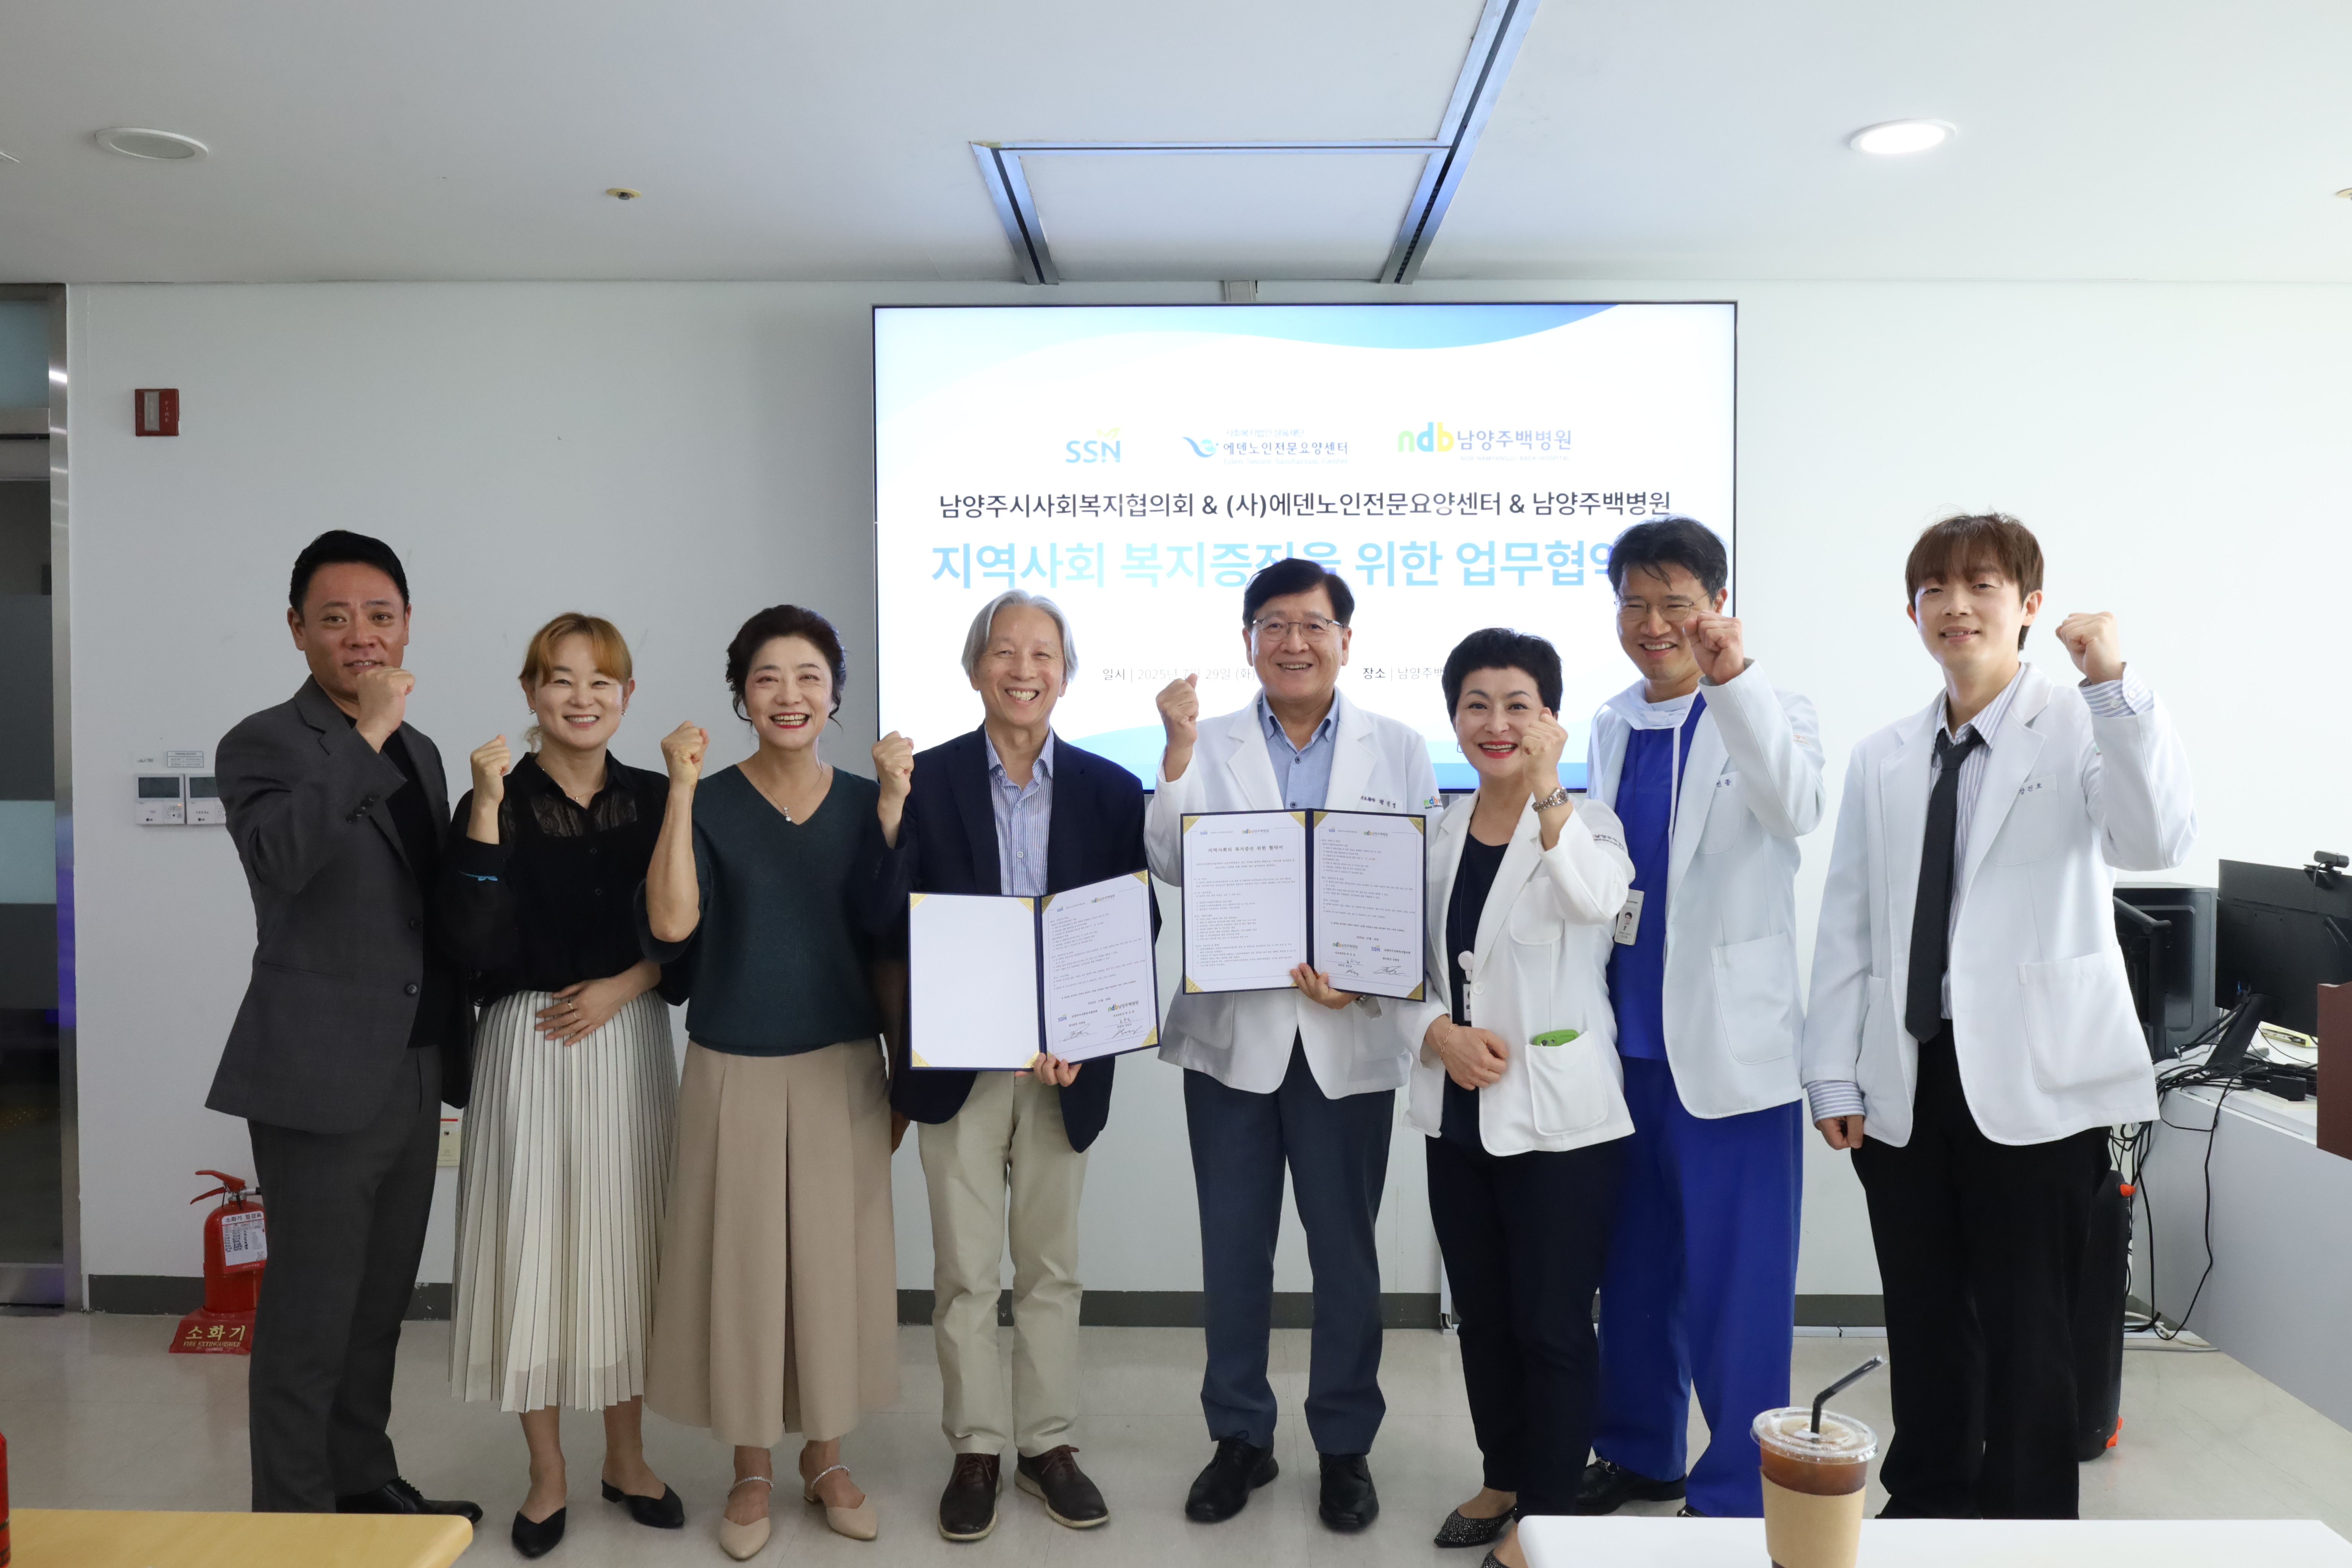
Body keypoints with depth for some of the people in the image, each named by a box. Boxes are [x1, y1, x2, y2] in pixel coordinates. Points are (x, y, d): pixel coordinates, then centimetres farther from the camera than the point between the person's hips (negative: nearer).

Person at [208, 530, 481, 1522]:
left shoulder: (420, 752, 14)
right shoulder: (264, 744, -8)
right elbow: (281, 856, -30)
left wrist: (454, 1056, 20)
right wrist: (367, 737, -27)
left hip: (415, 1075, 7)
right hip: (321, 1078, -7)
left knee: (379, 1305, 18)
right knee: (309, 1318, 2)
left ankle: (366, 1486, 32)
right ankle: (293, 1520, 17)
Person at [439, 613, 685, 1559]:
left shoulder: (654, 800, 3)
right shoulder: (498, 801, -4)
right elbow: (476, 941, -15)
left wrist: (621, 987, -11)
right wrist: (487, 807, -19)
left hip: (630, 1043, 2)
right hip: (529, 1047, -2)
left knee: (627, 1244, 10)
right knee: (533, 1245, 3)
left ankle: (627, 1456, 28)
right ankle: (547, 1475, 22)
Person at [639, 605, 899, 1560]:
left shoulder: (865, 803, 1)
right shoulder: (709, 804, -4)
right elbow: (671, 925, -19)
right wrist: (681, 789, -21)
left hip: (843, 1070, 2)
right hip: (736, 1074, -1)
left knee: (835, 1261, 10)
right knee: (744, 1263, 7)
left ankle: (826, 1457, 30)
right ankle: (751, 1470, 27)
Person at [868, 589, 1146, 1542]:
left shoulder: (1109, 790, 0)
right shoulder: (926, 780, -4)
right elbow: (885, 920, -10)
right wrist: (892, 804, -22)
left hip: (1066, 1064, 1)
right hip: (957, 1063, -1)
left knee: (1052, 1267, 14)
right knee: (965, 1273, 9)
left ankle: (1048, 1445, 29)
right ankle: (976, 1450, 26)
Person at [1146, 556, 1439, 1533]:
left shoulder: (1398, 751, 4)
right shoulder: (1211, 747, 3)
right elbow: (1171, 865, -9)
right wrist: (1179, 749, -18)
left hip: (1347, 1038, 0)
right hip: (1232, 1032, 1)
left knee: (1345, 1251, 10)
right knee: (1233, 1250, 11)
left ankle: (1345, 1444, 29)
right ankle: (1240, 1437, 29)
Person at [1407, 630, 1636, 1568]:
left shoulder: (1585, 821, -7)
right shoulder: (1441, 834, 8)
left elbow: (1596, 899, -31)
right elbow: (1411, 963, 10)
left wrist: (1545, 786, -41)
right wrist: (1440, 1031, -9)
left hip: (1557, 1117, -5)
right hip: (1458, 1112, 6)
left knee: (1552, 1324, 3)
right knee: (1481, 1315, 17)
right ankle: (1503, 1480, 36)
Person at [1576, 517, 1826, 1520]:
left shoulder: (1768, 715, -6)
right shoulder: (1611, 727, 11)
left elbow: (1796, 812, -28)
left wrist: (1732, 680, -39)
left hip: (1729, 1042, -5)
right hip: (1626, 1034, 6)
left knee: (1733, 1285, 0)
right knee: (1633, 1265, 16)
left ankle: (1736, 1493, 16)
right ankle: (1639, 1451, 32)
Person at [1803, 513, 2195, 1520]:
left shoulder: (2083, 731, -2)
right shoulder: (1883, 760, 10)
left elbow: (2157, 844, -22)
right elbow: (1846, 926, 8)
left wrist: (2113, 686, -27)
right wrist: (1835, 1076, 5)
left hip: (2034, 1081, -4)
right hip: (1907, 1081, 4)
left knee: (2026, 1332, 5)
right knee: (1924, 1323, 15)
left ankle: (2027, 1524, 23)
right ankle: (1925, 1505, 32)